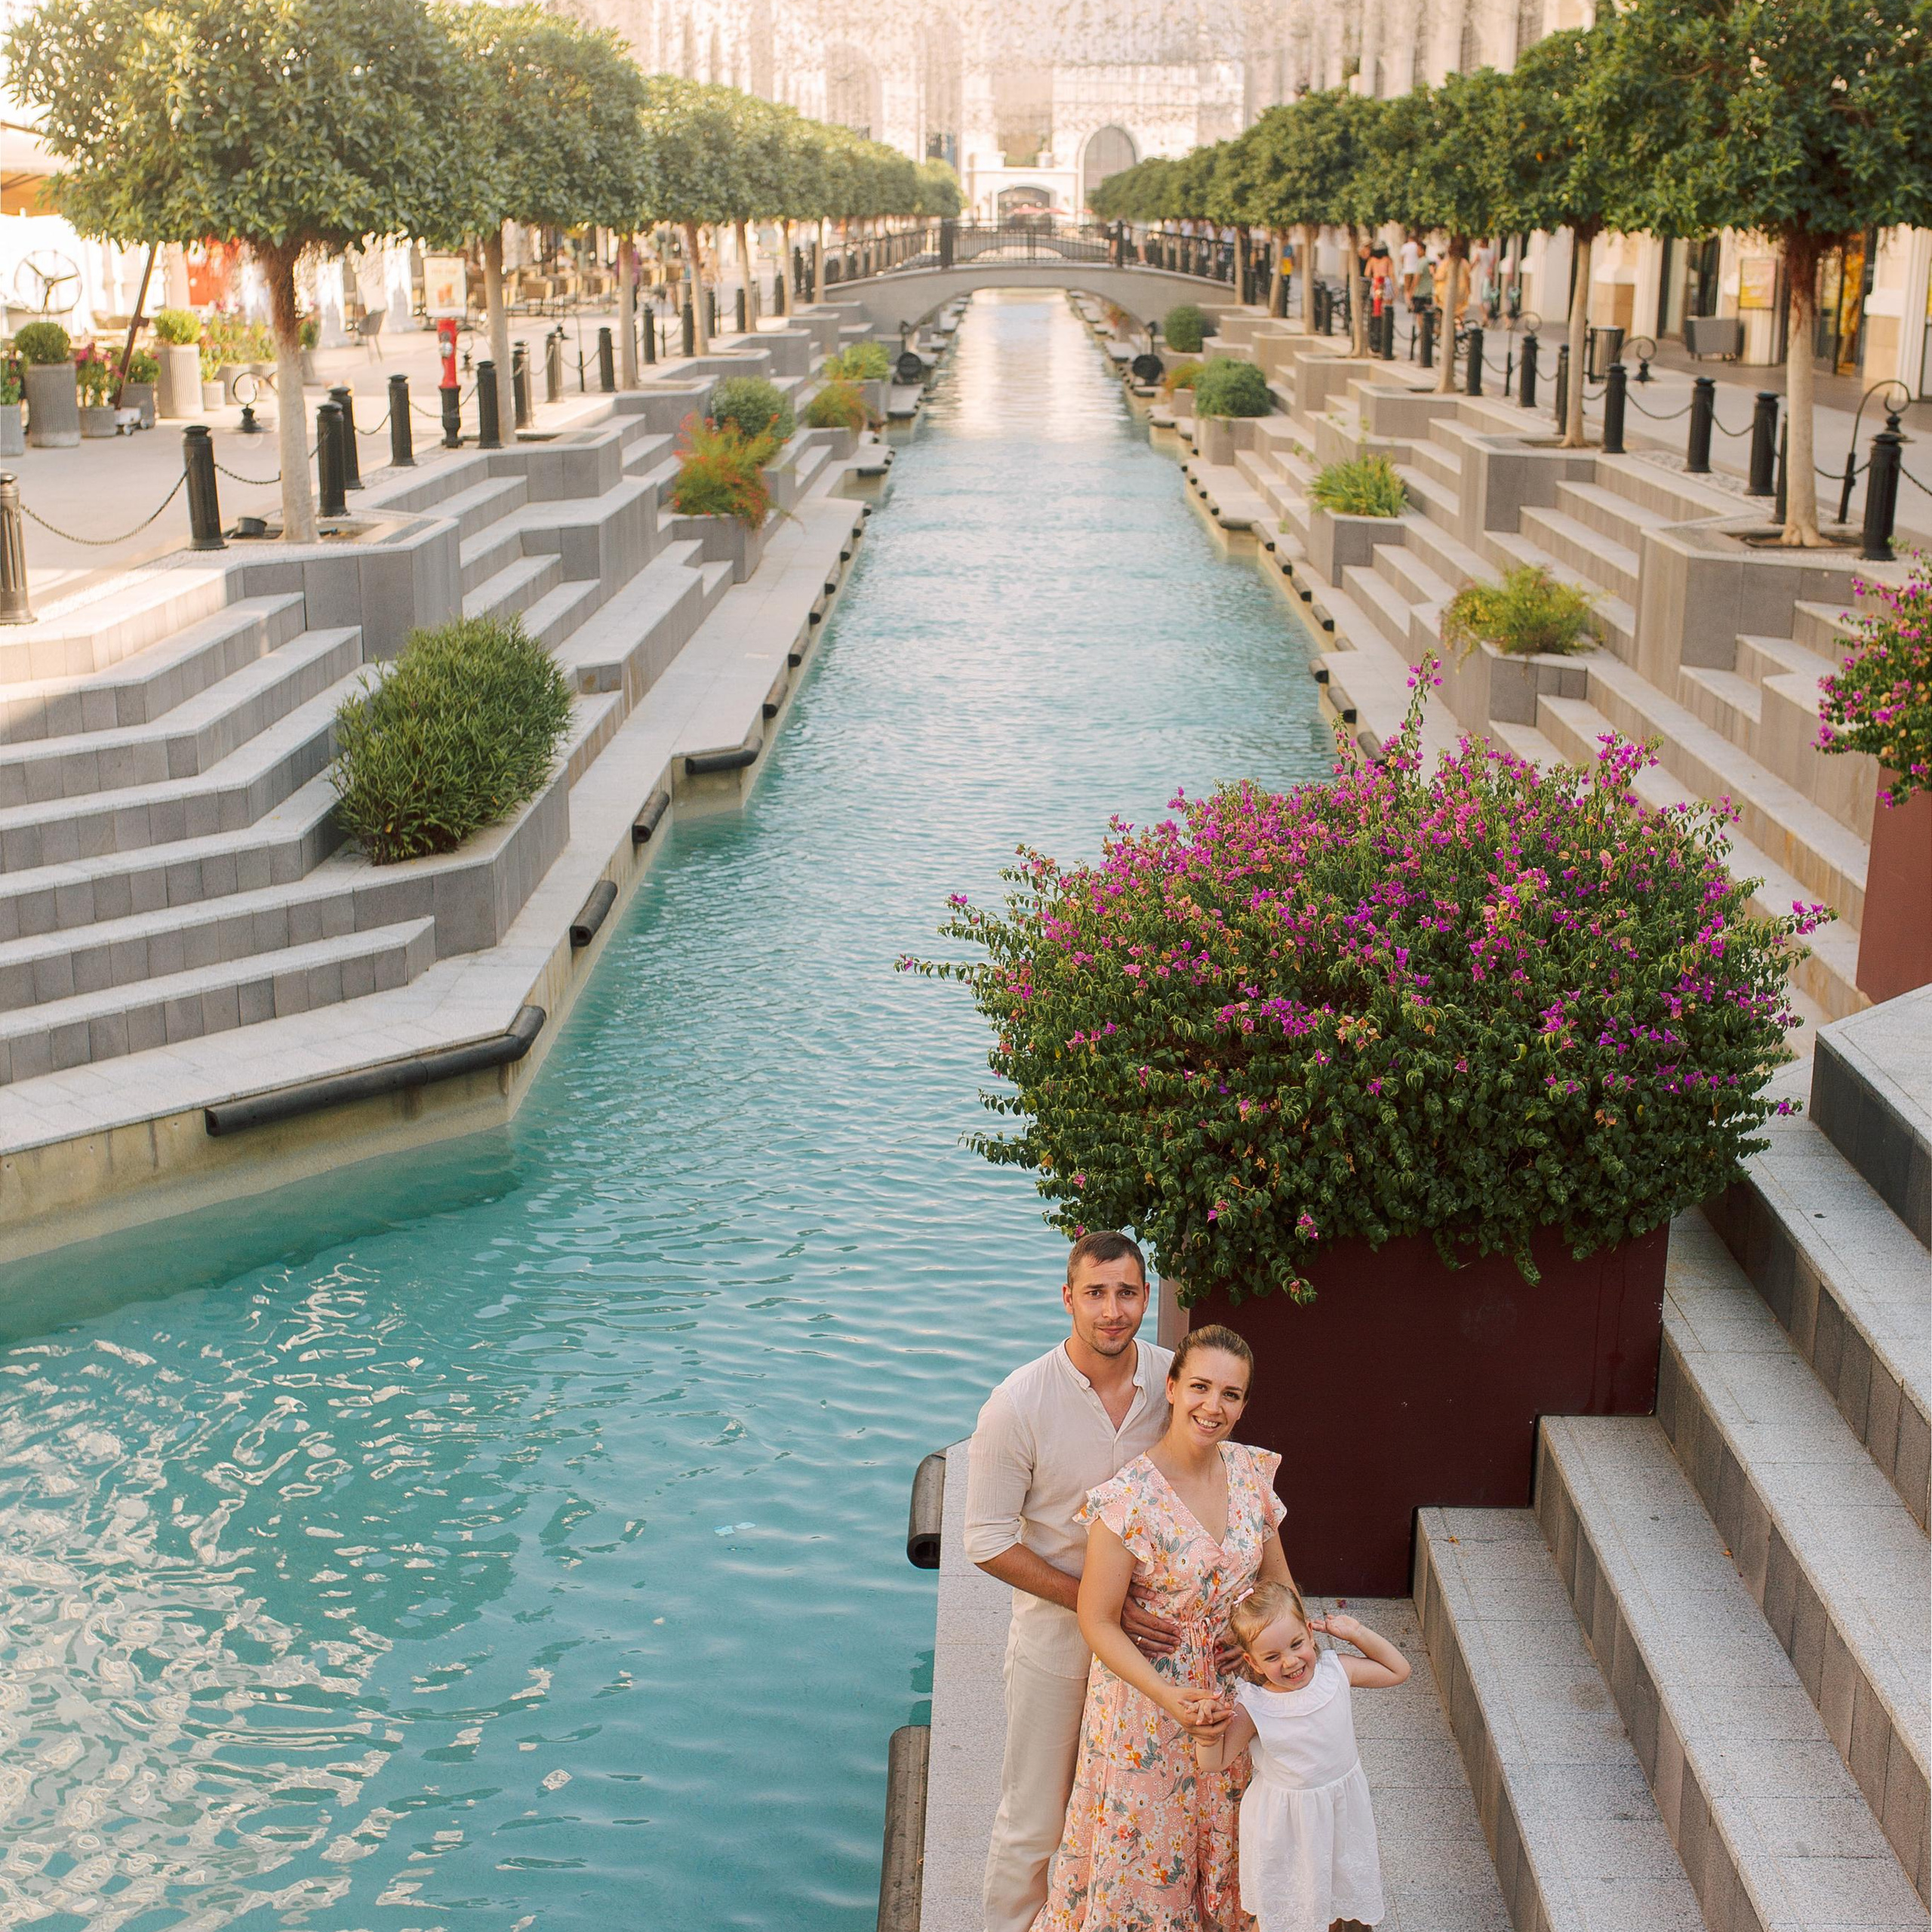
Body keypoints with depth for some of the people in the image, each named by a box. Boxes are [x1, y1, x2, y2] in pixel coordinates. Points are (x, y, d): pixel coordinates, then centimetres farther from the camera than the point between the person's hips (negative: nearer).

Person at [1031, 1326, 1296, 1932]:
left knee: (1224, 1839, 22)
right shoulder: (1128, 1500, -25)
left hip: (1236, 1693, 5)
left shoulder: (1250, 1472, -7)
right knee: (1145, 1851, 12)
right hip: (1148, 1701, -5)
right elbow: (1098, 1622, -18)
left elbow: (1274, 1575, 7)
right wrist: (1167, 1696, -28)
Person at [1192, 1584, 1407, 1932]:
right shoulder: (1251, 1707, -24)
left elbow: (1399, 1670, 0)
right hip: (1285, 1819, -3)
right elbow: (1213, 1763, -14)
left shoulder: (1335, 1670, -14)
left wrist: (1358, 1634, -13)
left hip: (1342, 1809, 3)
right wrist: (1208, 1730, -36)